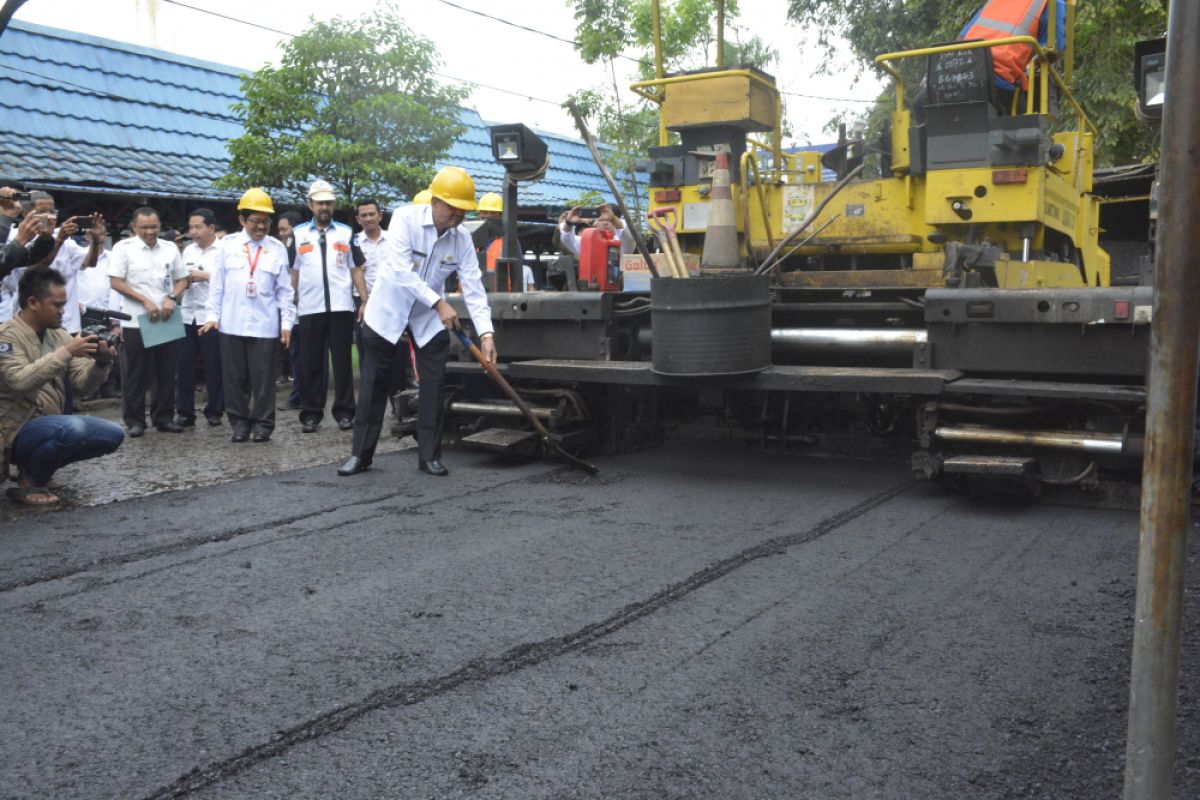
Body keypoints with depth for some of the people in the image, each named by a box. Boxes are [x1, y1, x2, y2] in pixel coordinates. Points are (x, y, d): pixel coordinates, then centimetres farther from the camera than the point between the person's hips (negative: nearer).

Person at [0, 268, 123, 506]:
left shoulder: (59, 335, 6)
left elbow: (83, 384, 0)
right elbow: (20, 382, -31)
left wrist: (101, 364, -21)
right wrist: (67, 353, -33)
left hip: (51, 426, 8)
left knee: (113, 434, -5)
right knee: (72, 427, -34)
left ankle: (39, 464, 9)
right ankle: (29, 482, -9)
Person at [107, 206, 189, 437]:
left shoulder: (170, 248, 9)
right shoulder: (123, 248, -2)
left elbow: (182, 280, 12)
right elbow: (116, 282, -7)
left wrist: (172, 298, -7)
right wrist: (145, 301, -14)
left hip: (166, 321, 3)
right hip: (135, 322, -3)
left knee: (166, 373, 7)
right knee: (135, 375, 2)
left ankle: (164, 418, 17)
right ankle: (134, 420, 10)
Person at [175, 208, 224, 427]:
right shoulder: (188, 250, 16)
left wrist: (206, 276, -13)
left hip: (211, 316, -5)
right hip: (188, 315, 6)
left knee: (213, 367, 3)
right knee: (184, 366, 5)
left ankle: (214, 412, 15)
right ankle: (185, 413, 13)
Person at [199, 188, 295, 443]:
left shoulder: (277, 248, 4)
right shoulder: (227, 245, 6)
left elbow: (284, 289, 5)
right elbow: (217, 284, 8)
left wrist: (287, 322, 1)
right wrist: (213, 315, 2)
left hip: (265, 325, -1)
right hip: (231, 324, 1)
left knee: (263, 377, 1)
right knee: (234, 377, 6)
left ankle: (262, 423, 11)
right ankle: (239, 422, 17)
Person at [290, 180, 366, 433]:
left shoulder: (346, 232, 11)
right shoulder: (298, 234, 10)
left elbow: (356, 269, 11)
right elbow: (293, 272, 10)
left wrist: (366, 301, 3)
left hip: (341, 307, 0)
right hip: (309, 308, 0)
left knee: (342, 361, 2)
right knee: (310, 363, 3)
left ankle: (344, 412, 8)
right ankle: (310, 414, 9)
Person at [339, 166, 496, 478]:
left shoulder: (462, 238, -12)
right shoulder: (405, 218, -22)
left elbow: (474, 288, -15)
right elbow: (401, 271, -30)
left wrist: (486, 333, -25)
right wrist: (439, 303, -34)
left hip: (430, 316, 3)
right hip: (388, 309, -3)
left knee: (433, 384, -2)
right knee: (375, 383, 4)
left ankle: (429, 455, 8)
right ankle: (360, 453, 14)